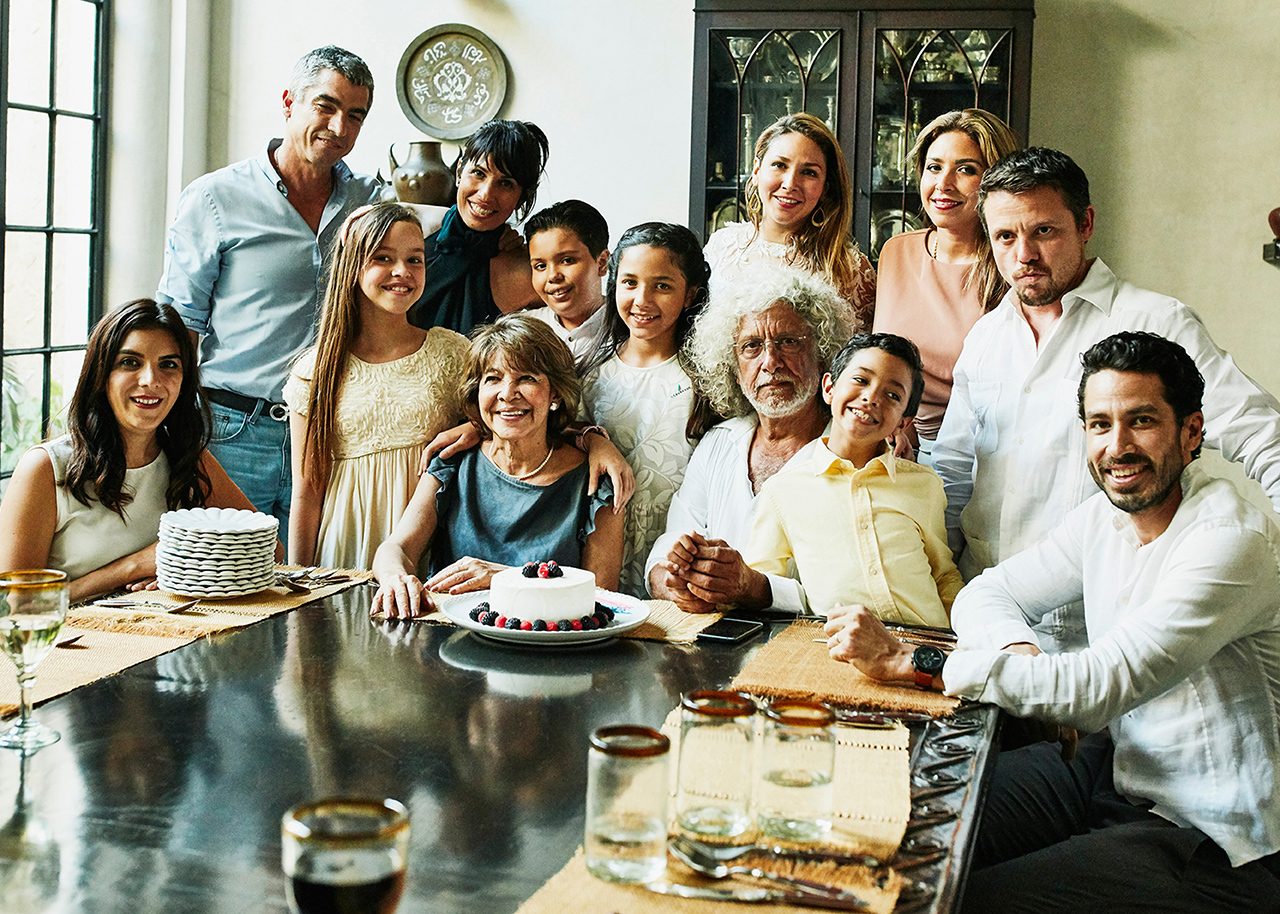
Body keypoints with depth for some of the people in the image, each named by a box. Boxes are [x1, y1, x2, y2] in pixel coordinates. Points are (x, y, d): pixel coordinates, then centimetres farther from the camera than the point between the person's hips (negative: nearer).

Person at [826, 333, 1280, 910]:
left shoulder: (1231, 542, -22)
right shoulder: (1105, 516, 4)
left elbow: (1097, 687, -30)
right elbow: (986, 594, 8)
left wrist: (905, 663, -30)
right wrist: (1016, 650, -18)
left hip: (1208, 840, -7)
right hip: (1112, 769, 7)